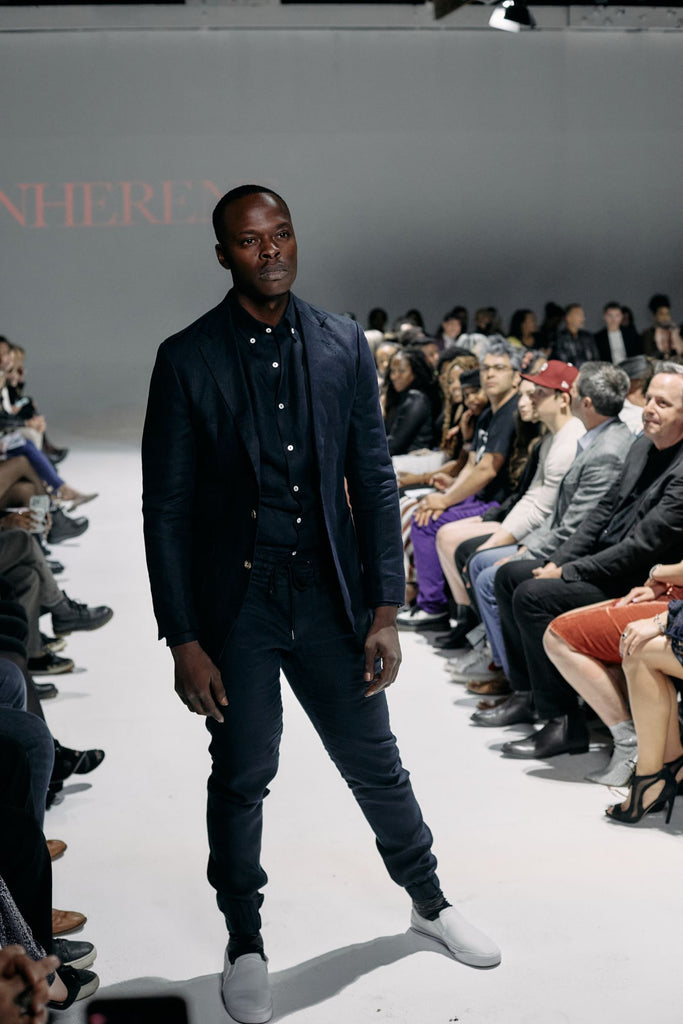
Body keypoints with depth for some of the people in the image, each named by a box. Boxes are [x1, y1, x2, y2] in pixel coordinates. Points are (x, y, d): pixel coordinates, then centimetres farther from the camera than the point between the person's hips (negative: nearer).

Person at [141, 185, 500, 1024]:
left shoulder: (342, 345, 0)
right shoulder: (187, 358, -8)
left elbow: (373, 481, 3)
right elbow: (165, 508, -6)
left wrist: (385, 609, -1)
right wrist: (183, 641, -9)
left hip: (329, 594, 2)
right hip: (234, 603, -2)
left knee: (376, 765, 14)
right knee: (241, 778, 10)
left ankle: (428, 901, 38)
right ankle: (245, 944, 29)